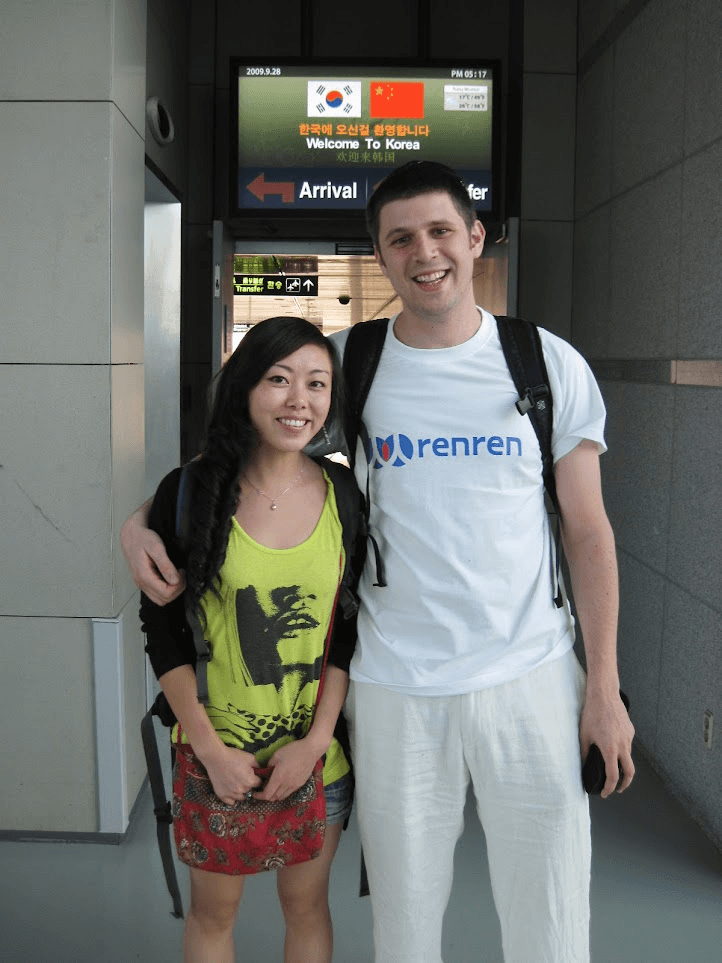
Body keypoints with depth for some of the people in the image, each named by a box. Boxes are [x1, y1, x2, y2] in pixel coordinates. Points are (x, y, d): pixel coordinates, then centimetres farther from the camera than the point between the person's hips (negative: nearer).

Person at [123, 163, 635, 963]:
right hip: (393, 686, 0)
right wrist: (146, 520, -8)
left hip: (531, 678, 0)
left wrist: (604, 685, 0)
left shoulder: (551, 365, -1)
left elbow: (587, 530, 2)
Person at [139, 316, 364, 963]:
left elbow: (353, 629, -2)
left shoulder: (345, 494, -5)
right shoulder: (189, 491, -11)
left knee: (307, 903, 19)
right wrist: (211, 748, -9)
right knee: (213, 909, 17)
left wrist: (315, 740, -9)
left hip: (319, 750, 2)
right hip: (215, 751, -1)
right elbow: (162, 630, -7)